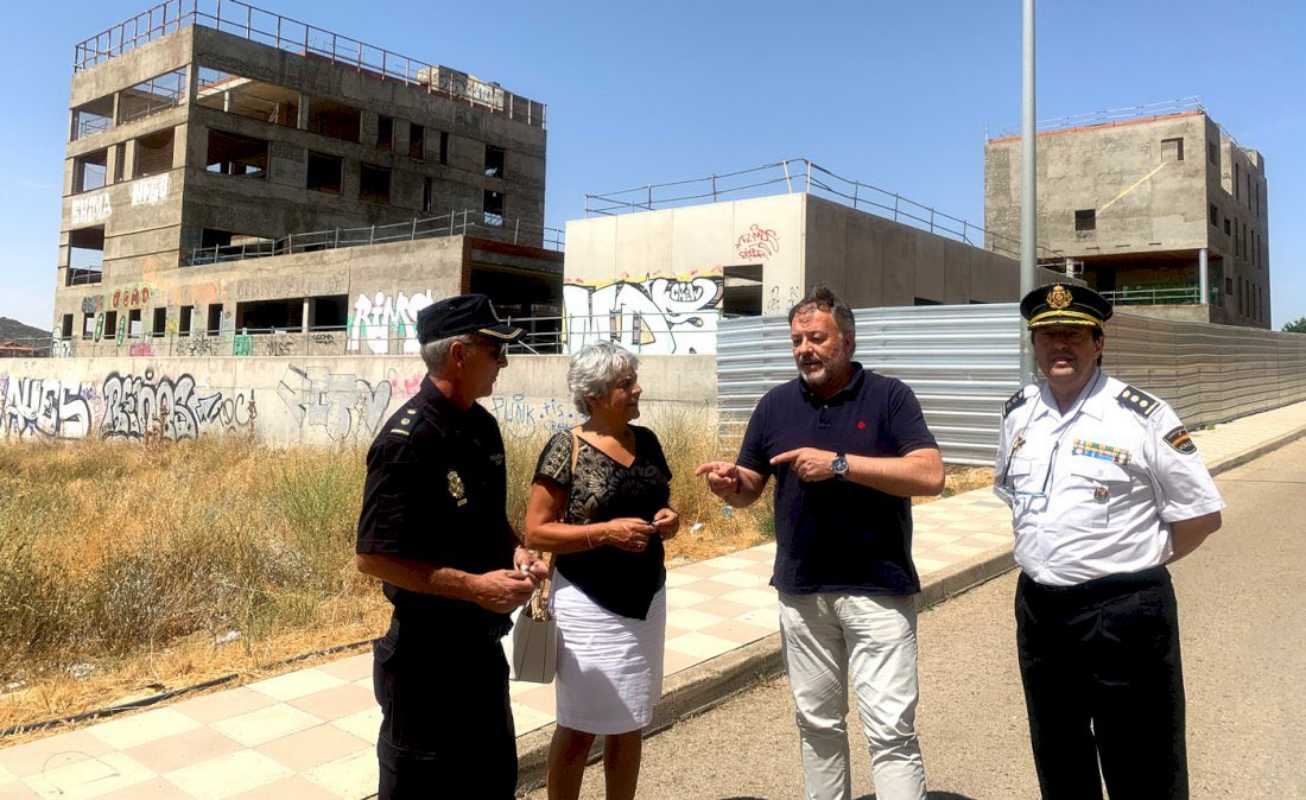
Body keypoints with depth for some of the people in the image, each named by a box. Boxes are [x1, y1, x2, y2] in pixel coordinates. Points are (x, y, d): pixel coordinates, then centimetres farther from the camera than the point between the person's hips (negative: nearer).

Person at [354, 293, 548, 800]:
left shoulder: (482, 425, 4)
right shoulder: (407, 440, -22)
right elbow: (374, 557, -23)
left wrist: (515, 552, -2)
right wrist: (476, 587, -24)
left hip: (484, 644, 8)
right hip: (427, 657, -8)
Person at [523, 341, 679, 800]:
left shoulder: (646, 441, 5)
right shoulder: (566, 449, -12)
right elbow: (535, 531, -14)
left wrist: (668, 518, -6)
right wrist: (606, 531, -24)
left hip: (646, 598, 6)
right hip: (589, 606, -6)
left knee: (630, 722, 17)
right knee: (581, 725, 6)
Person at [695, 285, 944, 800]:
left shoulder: (889, 397, -6)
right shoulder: (776, 404, 5)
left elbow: (930, 476, -17)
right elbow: (749, 489, 10)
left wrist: (840, 463, -23)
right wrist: (729, 484, -14)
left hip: (877, 589, -4)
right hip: (800, 591, 4)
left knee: (890, 728, -1)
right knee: (817, 722, 17)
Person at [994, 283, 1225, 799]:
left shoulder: (1141, 416, -13)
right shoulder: (1018, 413, 5)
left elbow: (1201, 513, -7)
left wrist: (1137, 564, -2)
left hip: (1124, 615, -5)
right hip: (1036, 608, 6)